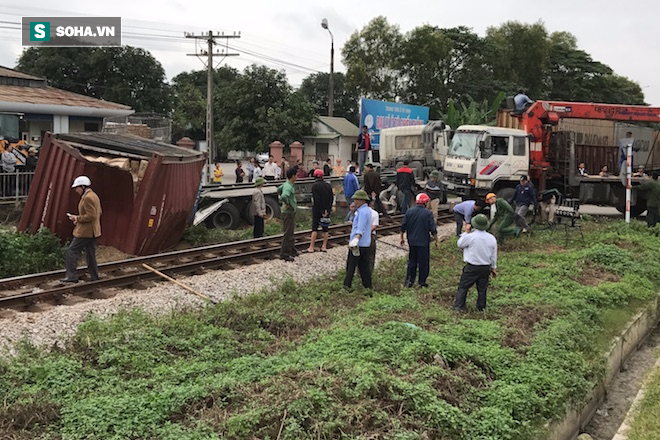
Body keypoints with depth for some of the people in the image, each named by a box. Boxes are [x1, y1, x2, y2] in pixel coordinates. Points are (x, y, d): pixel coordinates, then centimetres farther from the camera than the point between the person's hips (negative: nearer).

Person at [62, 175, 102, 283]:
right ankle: (94, 277, 18)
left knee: (72, 251, -4)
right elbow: (99, 212, 20)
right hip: (93, 231, 10)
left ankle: (72, 276, -1)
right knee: (90, 254, 14)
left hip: (85, 232, -10)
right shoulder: (94, 195, 13)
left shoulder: (87, 198, -18)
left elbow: (91, 216, -24)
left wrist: (77, 218, -14)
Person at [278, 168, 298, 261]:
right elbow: (283, 196, -42)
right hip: (288, 212, -10)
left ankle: (292, 251, 31)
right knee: (287, 234, -4)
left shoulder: (287, 184, 8)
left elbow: (279, 189, 27)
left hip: (291, 212, 10)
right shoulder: (288, 187, -23)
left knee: (291, 232, 20)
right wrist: (287, 204, -25)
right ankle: (284, 254, 2)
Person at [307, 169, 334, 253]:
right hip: (326, 210, 4)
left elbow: (316, 199, -16)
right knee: (325, 229, 10)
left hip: (317, 210, -4)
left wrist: (321, 211, -14)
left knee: (314, 228, -2)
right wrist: (328, 210, 0)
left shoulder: (315, 186, -10)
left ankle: (311, 247, -4)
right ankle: (324, 246, 11)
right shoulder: (328, 185, 5)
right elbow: (331, 198, 3)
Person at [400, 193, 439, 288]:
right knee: (423, 262, 8)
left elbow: (403, 226, 3)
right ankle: (422, 282, 14)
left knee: (412, 261, 17)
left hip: (412, 241, 4)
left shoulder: (409, 211, -1)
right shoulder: (428, 213, -12)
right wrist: (436, 241, 0)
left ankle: (409, 280, 14)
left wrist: (402, 238, 16)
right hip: (423, 242, -4)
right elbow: (433, 230, -11)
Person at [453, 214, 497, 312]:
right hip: (486, 267, 4)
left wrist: (466, 232, 7)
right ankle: (481, 307, 26)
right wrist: (493, 268, 19)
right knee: (482, 289, 17)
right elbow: (494, 255, 7)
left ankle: (458, 306, 9)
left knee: (463, 287, 8)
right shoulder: (492, 238, -3)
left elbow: (459, 244, 0)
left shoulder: (470, 236, -19)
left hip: (471, 267, -4)